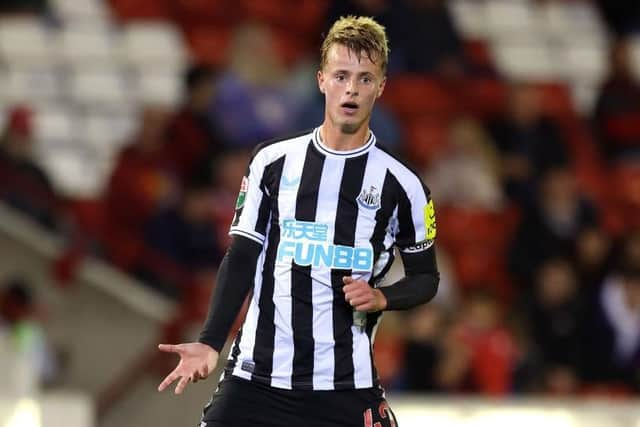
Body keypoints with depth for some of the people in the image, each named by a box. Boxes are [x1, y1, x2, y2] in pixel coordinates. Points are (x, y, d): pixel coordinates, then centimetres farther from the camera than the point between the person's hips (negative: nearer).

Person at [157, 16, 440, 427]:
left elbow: (426, 278, 11)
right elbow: (242, 258, 7)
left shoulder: (401, 185, 2)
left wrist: (381, 297, -11)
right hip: (255, 375, 1)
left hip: (346, 389, -1)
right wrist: (210, 343, -3)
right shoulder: (273, 162, 5)